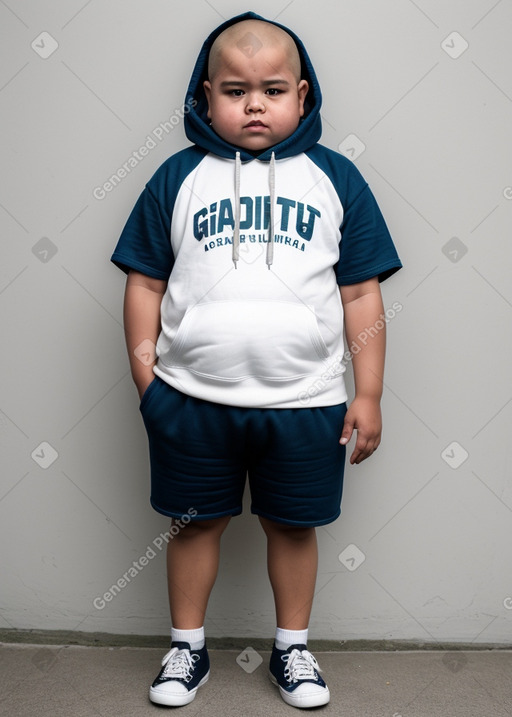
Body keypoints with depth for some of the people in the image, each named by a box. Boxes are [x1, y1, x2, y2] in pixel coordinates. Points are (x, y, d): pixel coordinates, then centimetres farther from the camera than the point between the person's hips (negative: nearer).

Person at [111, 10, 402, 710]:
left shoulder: (334, 178, 3)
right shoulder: (179, 177, 2)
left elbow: (362, 294, 3)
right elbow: (145, 284, 4)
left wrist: (368, 395, 0)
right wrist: (145, 377, -1)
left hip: (304, 401, 0)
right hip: (192, 398, 0)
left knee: (294, 526, 14)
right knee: (196, 522, 14)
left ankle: (292, 647, 37)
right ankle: (187, 646, 36)